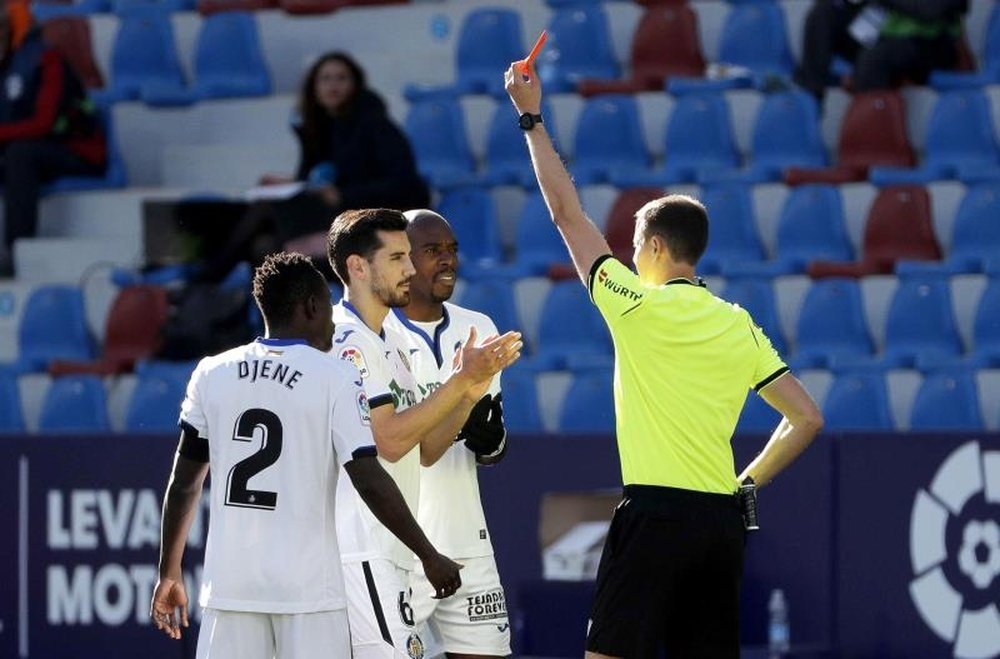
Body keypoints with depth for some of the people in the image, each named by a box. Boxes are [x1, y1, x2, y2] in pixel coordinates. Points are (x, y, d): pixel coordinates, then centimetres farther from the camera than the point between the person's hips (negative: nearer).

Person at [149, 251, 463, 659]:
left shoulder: (212, 374, 6)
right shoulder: (335, 378, -5)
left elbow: (183, 485, 10)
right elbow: (370, 481, -10)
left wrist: (170, 573, 20)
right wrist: (429, 556, -1)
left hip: (230, 581, 3)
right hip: (308, 587, -3)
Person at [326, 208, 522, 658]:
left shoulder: (390, 343, 19)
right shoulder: (347, 341, -12)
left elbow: (424, 450, 18)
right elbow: (390, 440, -20)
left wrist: (469, 393, 3)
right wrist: (463, 380, -16)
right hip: (359, 550, -10)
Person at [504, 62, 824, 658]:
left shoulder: (638, 307, -4)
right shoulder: (740, 327, 10)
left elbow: (567, 212, 3)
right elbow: (807, 419, 9)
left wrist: (532, 118, 10)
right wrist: (748, 483, 16)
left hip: (656, 513, -6)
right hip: (722, 520, 6)